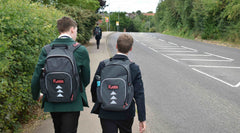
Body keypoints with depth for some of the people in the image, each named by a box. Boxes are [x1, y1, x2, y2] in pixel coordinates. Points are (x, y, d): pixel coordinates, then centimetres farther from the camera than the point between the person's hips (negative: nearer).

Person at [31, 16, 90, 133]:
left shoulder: (46, 50, -3)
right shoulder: (81, 50, -10)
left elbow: (36, 77, -2)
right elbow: (86, 79, -1)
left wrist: (36, 95, 17)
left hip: (52, 103, 4)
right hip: (72, 103, -4)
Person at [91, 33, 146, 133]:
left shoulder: (103, 65, -10)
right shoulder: (134, 68, -12)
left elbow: (94, 87, -1)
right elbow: (139, 95, -12)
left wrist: (96, 101, 20)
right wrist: (142, 119, -7)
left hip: (106, 113, -1)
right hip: (126, 114, 1)